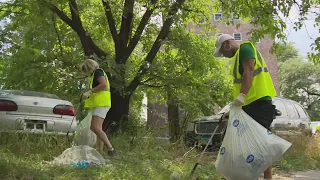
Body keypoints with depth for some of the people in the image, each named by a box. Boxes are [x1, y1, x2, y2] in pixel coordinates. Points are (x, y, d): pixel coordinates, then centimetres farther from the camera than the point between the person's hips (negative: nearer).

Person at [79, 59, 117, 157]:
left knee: (95, 127, -20)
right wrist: (89, 96, 19)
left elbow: (103, 84, -21)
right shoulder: (96, 74, 27)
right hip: (100, 104, 11)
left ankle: (111, 149, -23)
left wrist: (89, 92, -21)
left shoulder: (98, 72, -4)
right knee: (98, 128, 8)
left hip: (101, 103, -11)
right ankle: (100, 152, 7)